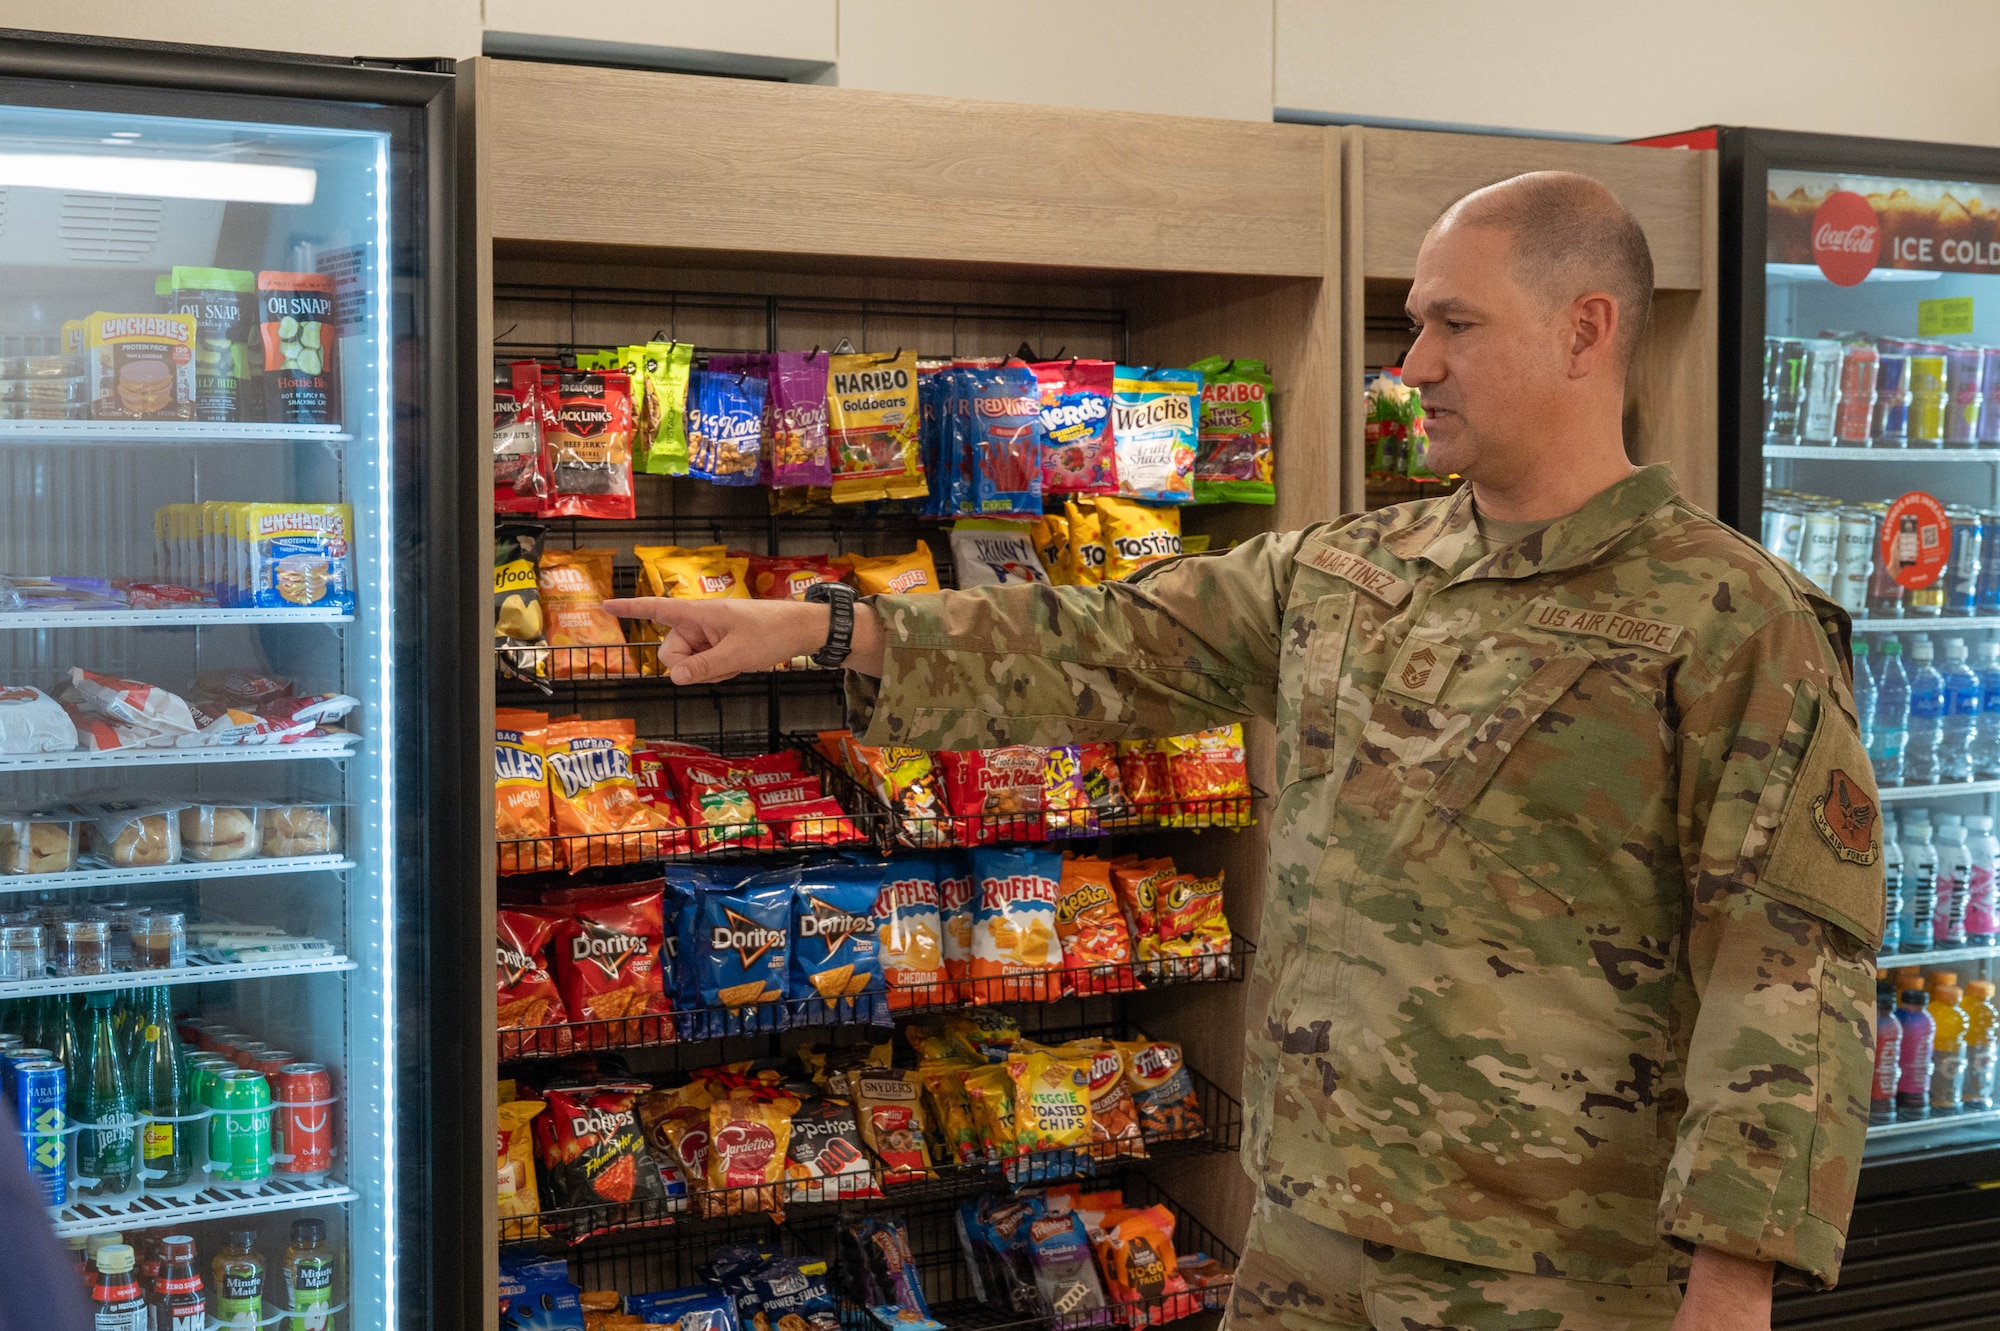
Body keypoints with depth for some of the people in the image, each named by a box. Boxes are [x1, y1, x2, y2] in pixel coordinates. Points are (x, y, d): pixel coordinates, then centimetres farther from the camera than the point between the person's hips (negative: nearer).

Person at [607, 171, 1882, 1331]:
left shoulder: (1735, 622, -11)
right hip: (1309, 1228, 6)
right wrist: (818, 628, 6)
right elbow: (1094, 649, 13)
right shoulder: (1334, 573, 9)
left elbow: (1791, 963, -15)